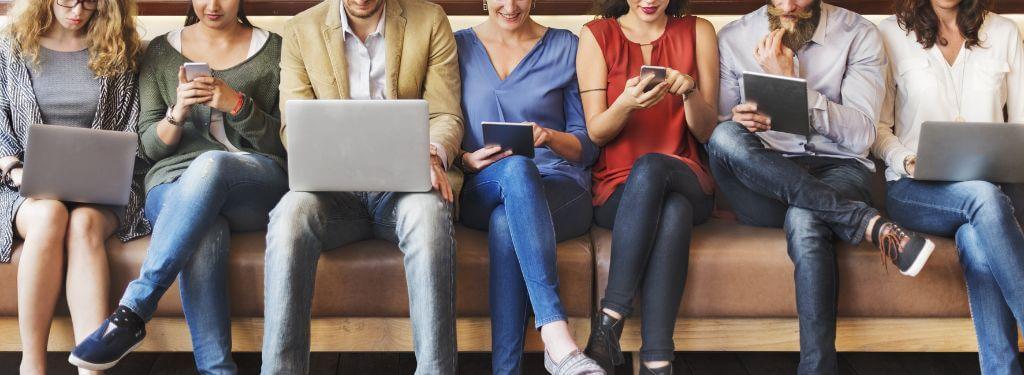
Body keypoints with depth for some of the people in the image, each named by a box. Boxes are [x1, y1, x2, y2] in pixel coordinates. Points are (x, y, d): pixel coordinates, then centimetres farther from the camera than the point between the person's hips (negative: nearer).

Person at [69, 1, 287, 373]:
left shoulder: (274, 50, 12)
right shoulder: (161, 51, 16)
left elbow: (285, 142, 6)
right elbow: (151, 147, 12)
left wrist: (238, 105, -11)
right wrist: (177, 114, -10)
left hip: (258, 182, -1)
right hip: (174, 185, 1)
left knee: (210, 163, -39)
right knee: (205, 235, -38)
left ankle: (132, 312, -39)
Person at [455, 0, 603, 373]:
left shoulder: (566, 47, 11)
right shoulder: (459, 48, 14)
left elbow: (587, 146, 8)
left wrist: (549, 137, -13)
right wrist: (466, 159, -10)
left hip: (561, 188, 0)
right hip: (482, 193, 0)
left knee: (505, 224, -37)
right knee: (517, 168, -38)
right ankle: (558, 339, -50)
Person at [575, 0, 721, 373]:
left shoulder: (698, 32, 9)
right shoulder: (597, 35, 6)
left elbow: (707, 131, 6)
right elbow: (597, 132, 1)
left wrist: (690, 91, -16)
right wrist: (626, 104, -21)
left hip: (688, 184, 1)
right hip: (616, 189, -1)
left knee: (651, 166, -37)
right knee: (673, 213, -37)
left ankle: (610, 320, -37)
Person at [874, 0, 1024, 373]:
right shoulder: (892, 33, 7)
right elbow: (879, 128, 7)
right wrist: (906, 161, -12)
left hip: (993, 185, 2)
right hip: (916, 189, -1)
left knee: (976, 239, -36)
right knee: (983, 197, -37)